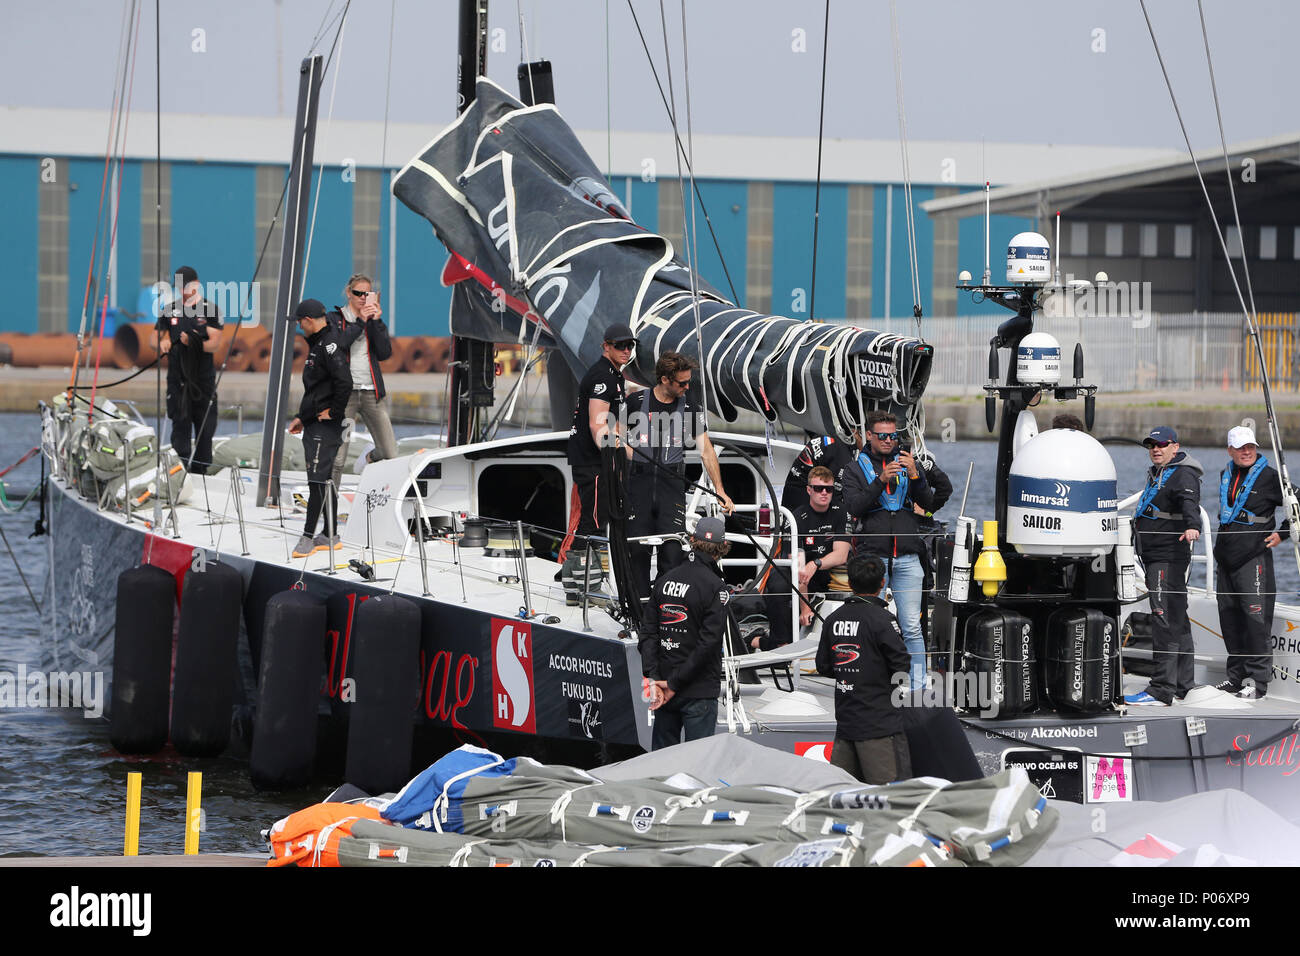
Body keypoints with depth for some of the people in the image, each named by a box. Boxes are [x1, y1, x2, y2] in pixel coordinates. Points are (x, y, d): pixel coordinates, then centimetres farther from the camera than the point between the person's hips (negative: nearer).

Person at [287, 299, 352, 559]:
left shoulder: (330, 346, -15)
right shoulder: (318, 344, 18)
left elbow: (344, 383, -28)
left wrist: (333, 412, -18)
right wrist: (302, 417, 23)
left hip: (325, 426, -11)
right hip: (314, 425, 11)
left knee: (318, 479, -9)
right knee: (323, 481, 12)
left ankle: (308, 536, -9)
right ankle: (330, 536, 17)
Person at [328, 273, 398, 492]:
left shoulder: (375, 319, 14)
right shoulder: (335, 318, 7)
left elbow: (385, 353, 1)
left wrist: (376, 322, -7)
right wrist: (360, 322, -12)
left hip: (372, 392, 3)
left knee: (390, 455, 0)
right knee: (337, 459, -9)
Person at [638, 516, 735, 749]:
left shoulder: (664, 581, 5)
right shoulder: (715, 588, -13)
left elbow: (649, 634, 2)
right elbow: (707, 642, -18)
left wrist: (652, 678, -3)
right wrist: (674, 683, -13)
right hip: (699, 692, -6)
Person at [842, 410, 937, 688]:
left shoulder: (910, 464, 13)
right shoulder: (856, 470, 8)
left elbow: (928, 503, 4)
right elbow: (853, 507, -7)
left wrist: (914, 475, -14)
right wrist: (881, 480, -18)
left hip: (907, 558, 1)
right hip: (872, 555, -1)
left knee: (912, 628, -2)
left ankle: (918, 685, 1)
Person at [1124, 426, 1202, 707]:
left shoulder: (1183, 475, -11)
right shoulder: (1156, 474, 20)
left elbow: (1189, 502, -31)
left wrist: (1192, 525, -50)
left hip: (1169, 556, -11)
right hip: (1154, 557, 11)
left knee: (1165, 621, -14)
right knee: (1177, 621, 14)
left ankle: (1161, 691, -18)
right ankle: (1183, 686, 21)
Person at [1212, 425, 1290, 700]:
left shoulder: (1269, 477, -6)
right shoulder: (1226, 475, 13)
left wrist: (1282, 533, -6)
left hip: (1254, 555, -7)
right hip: (1225, 554, 7)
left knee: (1255, 617, -10)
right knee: (1229, 617, 10)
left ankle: (1257, 680, -8)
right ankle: (1236, 676, 19)